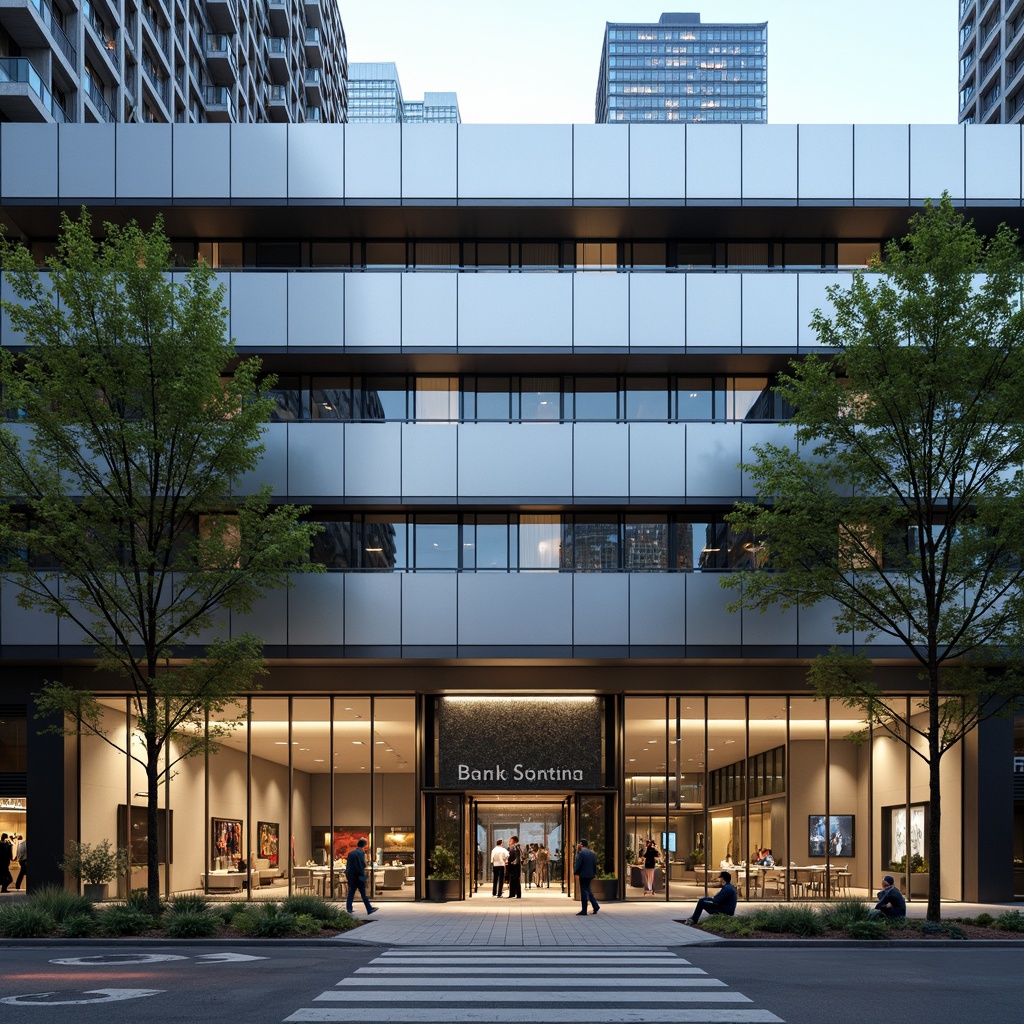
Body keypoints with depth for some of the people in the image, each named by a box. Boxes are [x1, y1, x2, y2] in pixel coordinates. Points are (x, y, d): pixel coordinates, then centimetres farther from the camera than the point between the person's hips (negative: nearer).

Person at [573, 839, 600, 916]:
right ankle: (595, 906, 16)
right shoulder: (592, 853, 8)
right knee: (587, 890, 21)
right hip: (590, 875, 7)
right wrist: (594, 874, 18)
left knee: (584, 892, -2)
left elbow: (578, 864, -16)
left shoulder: (581, 853, -14)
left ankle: (584, 911, 0)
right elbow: (595, 864, 12)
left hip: (583, 875, -7)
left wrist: (575, 873, -4)